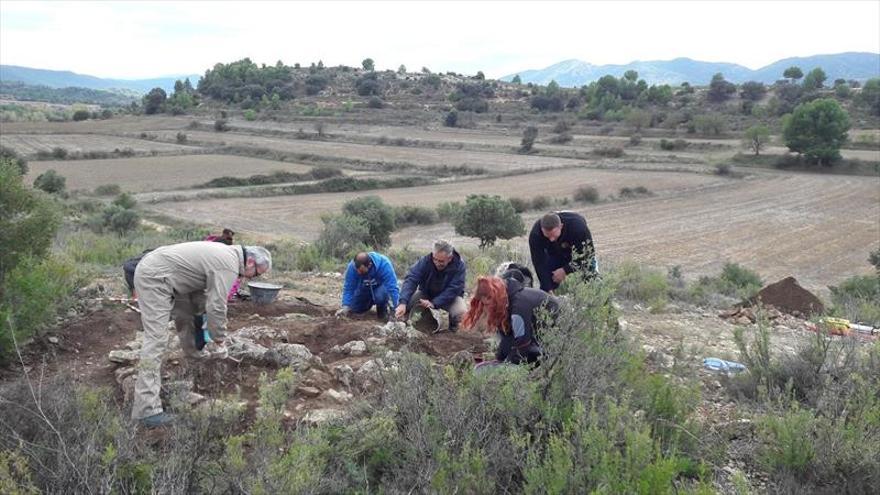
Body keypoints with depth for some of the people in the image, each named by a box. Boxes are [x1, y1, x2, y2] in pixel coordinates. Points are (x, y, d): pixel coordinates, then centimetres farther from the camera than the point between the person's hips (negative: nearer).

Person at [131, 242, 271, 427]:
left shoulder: (226, 254, 13)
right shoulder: (229, 266, -17)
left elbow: (202, 291, 18)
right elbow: (217, 306, -16)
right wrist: (218, 341, -4)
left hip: (156, 272, 11)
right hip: (153, 277, -11)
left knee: (186, 318, 24)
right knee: (156, 338, -16)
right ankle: (147, 409, -18)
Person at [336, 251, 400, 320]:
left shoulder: (384, 264, -38)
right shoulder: (352, 266, -29)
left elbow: (392, 288, -40)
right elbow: (348, 289, -22)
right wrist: (345, 307, -34)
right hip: (364, 288, 4)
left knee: (380, 295, -35)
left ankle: (382, 309, -1)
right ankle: (371, 302, 27)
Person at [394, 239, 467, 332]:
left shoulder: (459, 266, -26)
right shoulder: (425, 261, -23)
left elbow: (453, 290, -29)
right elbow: (411, 279, -33)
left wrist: (434, 303, -42)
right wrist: (403, 303, -47)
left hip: (449, 297, -2)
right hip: (426, 293, 2)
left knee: (460, 312, -33)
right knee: (407, 301, -26)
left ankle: (453, 325, 4)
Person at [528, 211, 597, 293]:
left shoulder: (578, 226, -41)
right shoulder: (535, 234, -35)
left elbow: (589, 252, -28)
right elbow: (540, 264, -29)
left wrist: (565, 270, -28)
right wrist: (547, 289, -33)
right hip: (554, 254, 1)